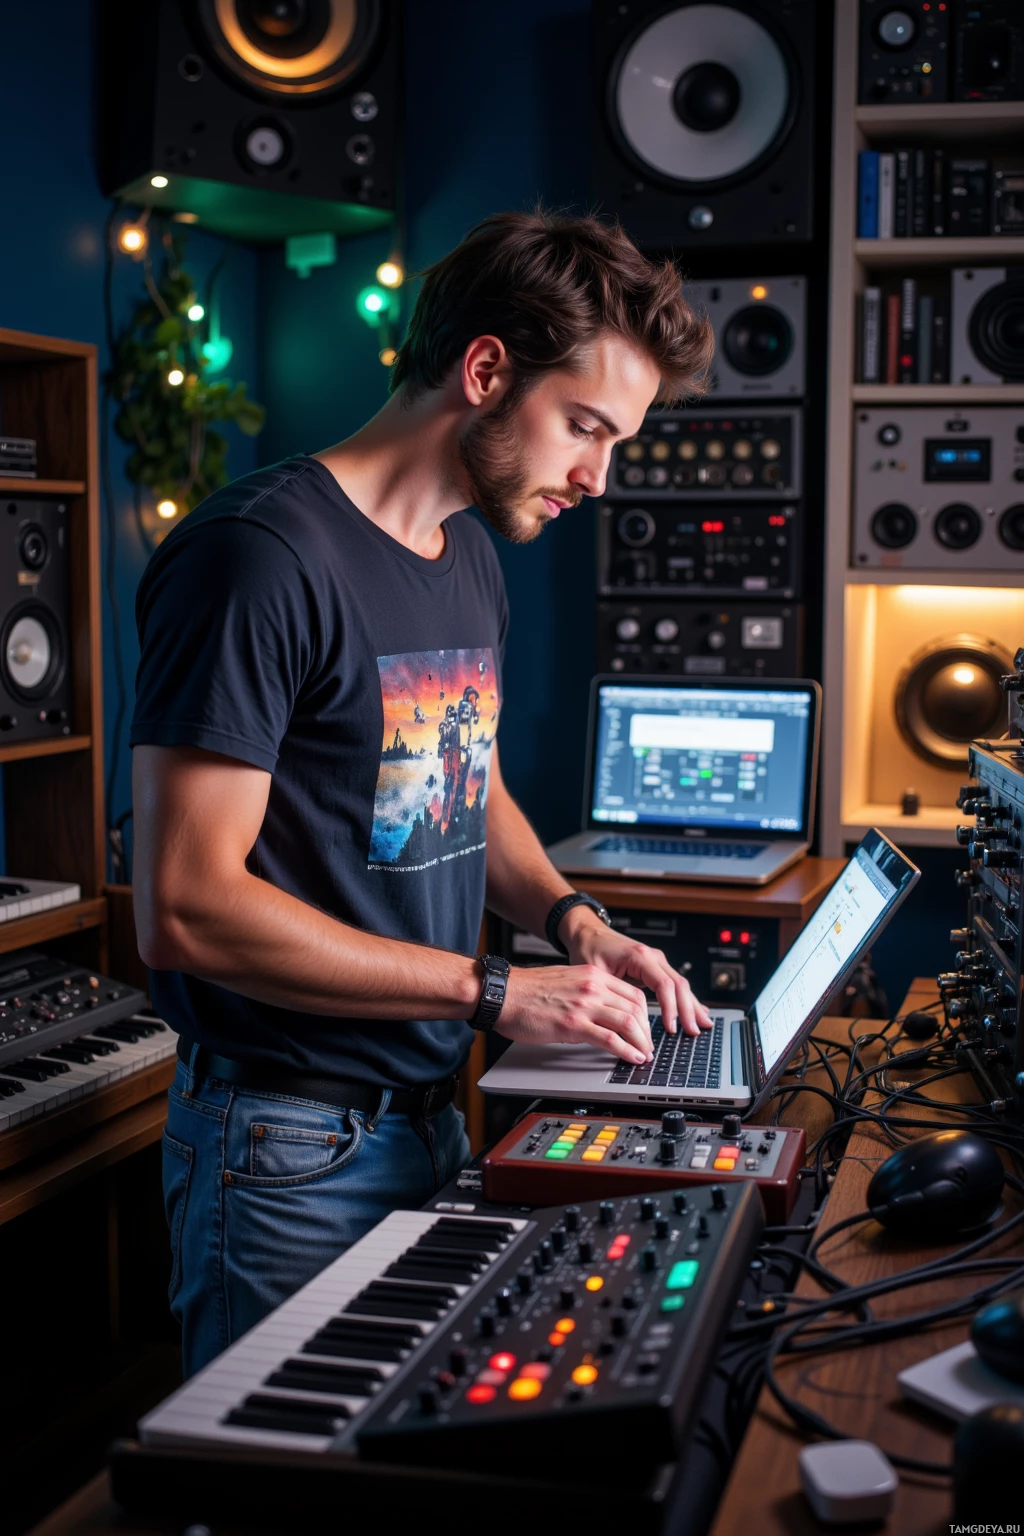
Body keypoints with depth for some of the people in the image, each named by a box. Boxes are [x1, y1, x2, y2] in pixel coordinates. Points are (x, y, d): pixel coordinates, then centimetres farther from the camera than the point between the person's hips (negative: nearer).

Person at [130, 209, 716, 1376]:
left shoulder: (471, 558, 9)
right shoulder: (263, 556, -20)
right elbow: (184, 908, -24)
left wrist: (570, 919, 3)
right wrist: (492, 991, -21)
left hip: (430, 1119, 8)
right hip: (291, 1153, -8)